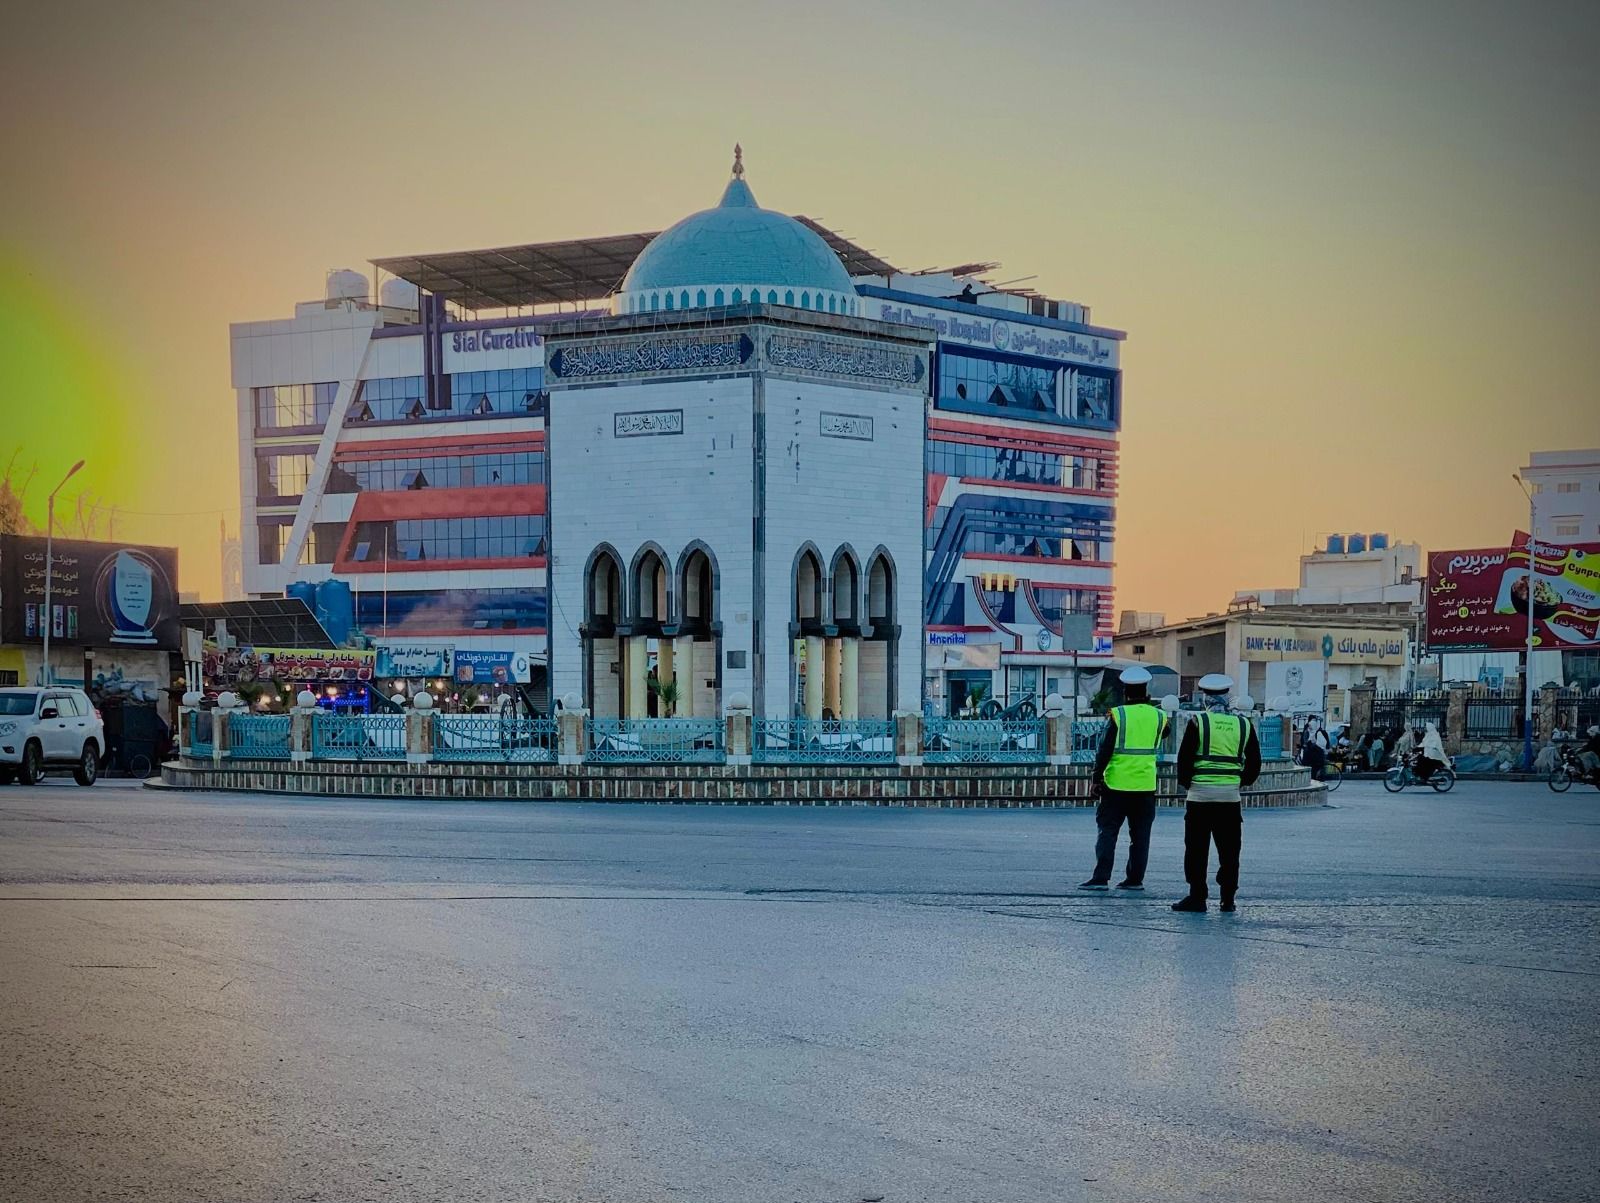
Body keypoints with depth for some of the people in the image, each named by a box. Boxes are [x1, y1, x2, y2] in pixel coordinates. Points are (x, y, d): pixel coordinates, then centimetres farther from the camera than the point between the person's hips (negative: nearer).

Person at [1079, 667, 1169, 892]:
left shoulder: (1118, 715, -7)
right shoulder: (1157, 716, 2)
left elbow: (1105, 749, -10)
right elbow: (1164, 732, 25)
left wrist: (1097, 777, -4)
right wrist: (1149, 706, 20)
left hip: (1117, 783, -3)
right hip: (1146, 784, 3)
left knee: (1107, 831, 2)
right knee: (1140, 835, 10)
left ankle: (1101, 877, -3)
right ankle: (1135, 879, 11)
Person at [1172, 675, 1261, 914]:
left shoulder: (1198, 722, -6)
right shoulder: (1244, 724, 4)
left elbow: (1184, 758, -7)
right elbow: (1254, 761, 8)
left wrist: (1185, 784, 7)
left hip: (1200, 794, -3)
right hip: (1231, 796, 3)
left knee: (1197, 850, 4)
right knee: (1229, 851, 9)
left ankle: (1197, 897, 4)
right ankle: (1228, 899, 11)